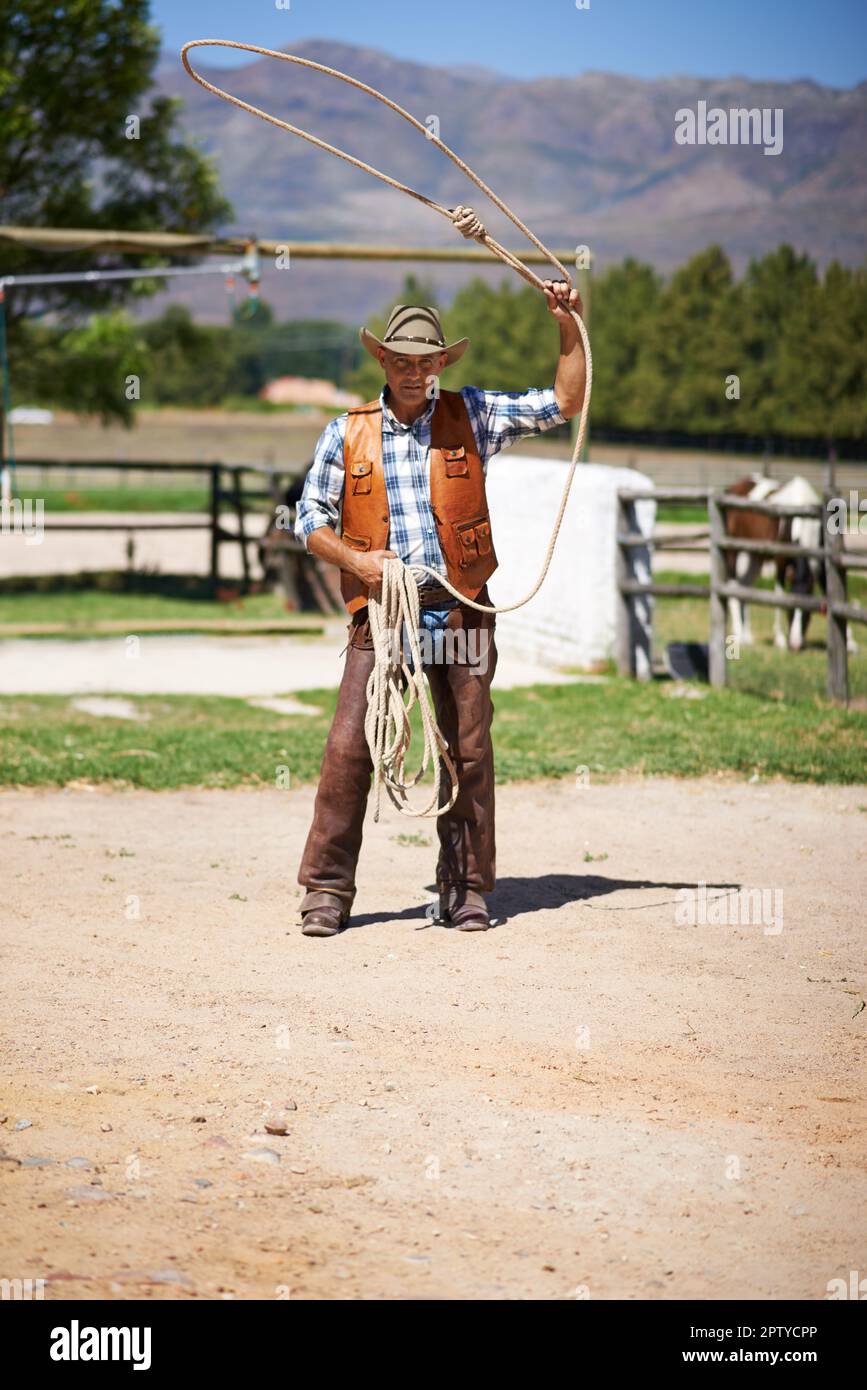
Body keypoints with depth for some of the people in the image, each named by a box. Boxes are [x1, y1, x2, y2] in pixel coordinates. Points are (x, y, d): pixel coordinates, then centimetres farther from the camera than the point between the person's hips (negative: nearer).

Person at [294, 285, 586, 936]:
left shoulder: (471, 416, 6)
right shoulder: (347, 433, 6)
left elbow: (565, 402, 6)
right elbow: (310, 517, 9)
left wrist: (569, 324, -3)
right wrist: (355, 559, -8)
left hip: (461, 610, 1)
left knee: (469, 751, 3)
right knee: (349, 747, -7)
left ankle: (467, 887, 14)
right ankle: (328, 889, 0)